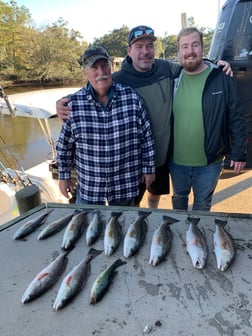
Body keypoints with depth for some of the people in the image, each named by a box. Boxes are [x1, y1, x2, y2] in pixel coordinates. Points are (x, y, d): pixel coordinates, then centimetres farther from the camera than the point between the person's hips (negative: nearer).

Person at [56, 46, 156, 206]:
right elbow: (65, 144, 1)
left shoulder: (131, 97, -8)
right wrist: (64, 176, 5)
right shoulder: (74, 103, -8)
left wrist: (149, 168, 1)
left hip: (125, 183, 1)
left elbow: (146, 136, -2)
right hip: (88, 185, 0)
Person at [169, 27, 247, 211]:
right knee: (179, 198, 25)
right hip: (176, 161, 3)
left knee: (203, 203, 19)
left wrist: (239, 153, -6)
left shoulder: (223, 78, -11)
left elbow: (236, 119, -7)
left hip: (209, 162, -2)